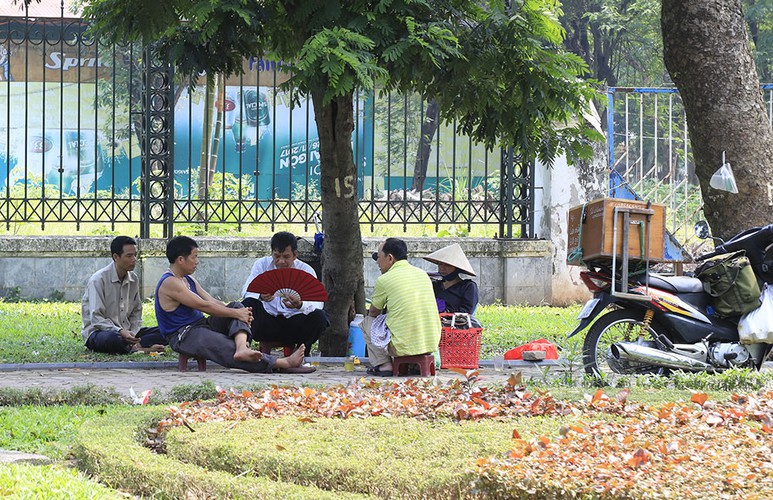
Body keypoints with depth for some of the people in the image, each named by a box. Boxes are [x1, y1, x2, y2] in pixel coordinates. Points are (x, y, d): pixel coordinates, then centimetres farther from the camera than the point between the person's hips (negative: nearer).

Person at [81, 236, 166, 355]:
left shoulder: (133, 279, 8)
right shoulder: (98, 280, -13)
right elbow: (96, 318, -18)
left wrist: (133, 335, -6)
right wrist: (121, 332, -31)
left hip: (126, 332, 7)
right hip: (98, 332, -7)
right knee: (113, 338, -43)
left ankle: (134, 346, -32)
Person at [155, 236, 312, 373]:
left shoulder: (188, 280, 18)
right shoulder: (170, 283, -15)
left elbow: (213, 302, 13)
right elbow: (203, 306, -19)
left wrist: (238, 311, -5)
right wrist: (236, 314, -15)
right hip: (184, 337, -10)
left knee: (236, 306, -7)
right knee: (227, 348, -27)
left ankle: (242, 347, -38)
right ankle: (284, 364, -35)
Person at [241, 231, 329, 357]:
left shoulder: (306, 270, -3)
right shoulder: (262, 264, 0)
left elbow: (317, 302, -16)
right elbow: (247, 291, -12)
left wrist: (300, 305, -40)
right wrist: (260, 296, -37)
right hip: (267, 322, 0)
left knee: (319, 317, -27)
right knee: (248, 304, -28)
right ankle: (265, 345, -12)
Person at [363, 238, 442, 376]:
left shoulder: (384, 280, -7)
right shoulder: (422, 274, 10)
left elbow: (373, 313, 9)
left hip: (403, 347, -6)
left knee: (367, 322, 18)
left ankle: (383, 364, 7)